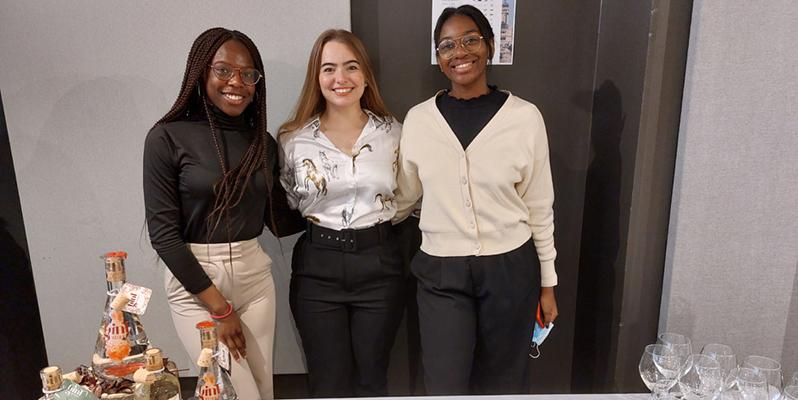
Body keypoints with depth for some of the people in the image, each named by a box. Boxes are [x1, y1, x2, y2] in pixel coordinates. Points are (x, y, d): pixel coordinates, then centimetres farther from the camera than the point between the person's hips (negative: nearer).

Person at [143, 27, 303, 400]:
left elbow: (280, 222, 7)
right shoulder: (167, 138, -10)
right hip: (194, 281, -4)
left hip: (255, 276, 4)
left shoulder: (263, 142, 4)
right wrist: (219, 306, -12)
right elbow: (163, 232, -12)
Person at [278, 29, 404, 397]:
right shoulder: (292, 140, -3)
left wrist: (377, 218, -1)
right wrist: (317, 223, -5)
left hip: (379, 264, 1)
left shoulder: (392, 132, 0)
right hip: (317, 268, 0)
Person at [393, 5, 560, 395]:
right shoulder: (418, 118, -2)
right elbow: (403, 197, 9)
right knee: (444, 387, 8)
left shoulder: (525, 116, -6)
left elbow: (539, 206, 1)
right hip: (441, 274, 1)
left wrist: (547, 282, 5)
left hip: (511, 270, 0)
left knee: (502, 382, 16)